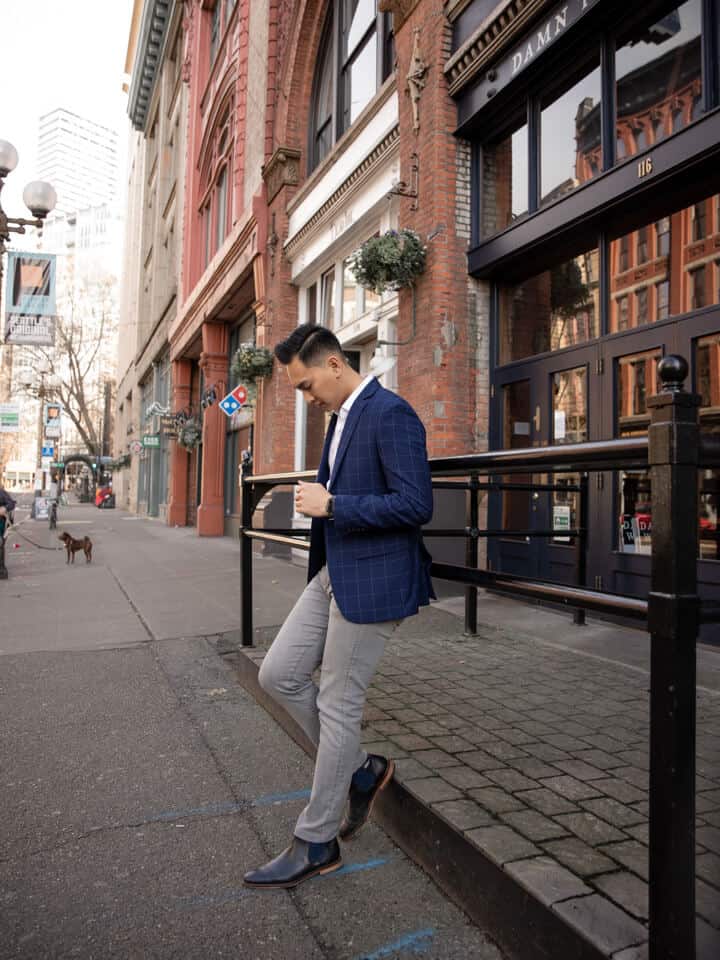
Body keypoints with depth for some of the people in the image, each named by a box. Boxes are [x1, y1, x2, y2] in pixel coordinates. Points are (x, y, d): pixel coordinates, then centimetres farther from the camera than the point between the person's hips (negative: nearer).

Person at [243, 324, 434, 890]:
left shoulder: (390, 414, -16)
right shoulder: (341, 417, 14)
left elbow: (417, 504, -22)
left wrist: (331, 505, -19)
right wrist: (319, 500, 11)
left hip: (373, 581, -10)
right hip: (334, 573, 10)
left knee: (338, 706, 2)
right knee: (279, 675, 11)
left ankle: (316, 844, 21)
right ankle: (361, 769, 28)